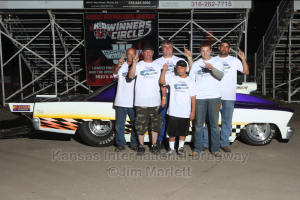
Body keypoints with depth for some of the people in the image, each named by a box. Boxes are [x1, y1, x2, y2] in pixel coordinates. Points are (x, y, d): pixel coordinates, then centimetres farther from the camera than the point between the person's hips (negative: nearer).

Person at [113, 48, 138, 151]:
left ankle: (134, 144, 27)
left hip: (134, 103, 1)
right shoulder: (122, 66, -2)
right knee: (119, 125, 7)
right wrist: (118, 66, -46)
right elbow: (115, 73, -24)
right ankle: (120, 144, 22)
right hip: (121, 102, -1)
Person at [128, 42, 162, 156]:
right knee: (140, 125, 2)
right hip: (141, 102, -3)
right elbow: (131, 76, -15)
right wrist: (134, 63, -24)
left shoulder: (157, 66, 12)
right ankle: (141, 146, 14)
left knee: (155, 125, 9)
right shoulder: (138, 65, 3)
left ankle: (154, 145, 21)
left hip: (155, 101, 3)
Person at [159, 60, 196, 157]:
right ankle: (171, 148, 22)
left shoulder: (191, 81, 4)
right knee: (171, 131, 7)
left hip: (185, 112, 1)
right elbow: (161, 81, -14)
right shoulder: (172, 79, 2)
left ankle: (181, 148, 28)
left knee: (183, 132, 11)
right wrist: (164, 70, -22)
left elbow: (193, 97, 3)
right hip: (173, 112, -1)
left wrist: (193, 111, -1)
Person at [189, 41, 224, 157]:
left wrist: (212, 68, -26)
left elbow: (221, 76, -9)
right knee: (199, 124, 5)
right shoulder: (196, 64, 13)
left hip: (214, 97, -1)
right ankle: (197, 148, 14)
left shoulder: (217, 62, 7)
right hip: (199, 97, 1)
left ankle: (215, 149, 12)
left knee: (214, 124, 3)